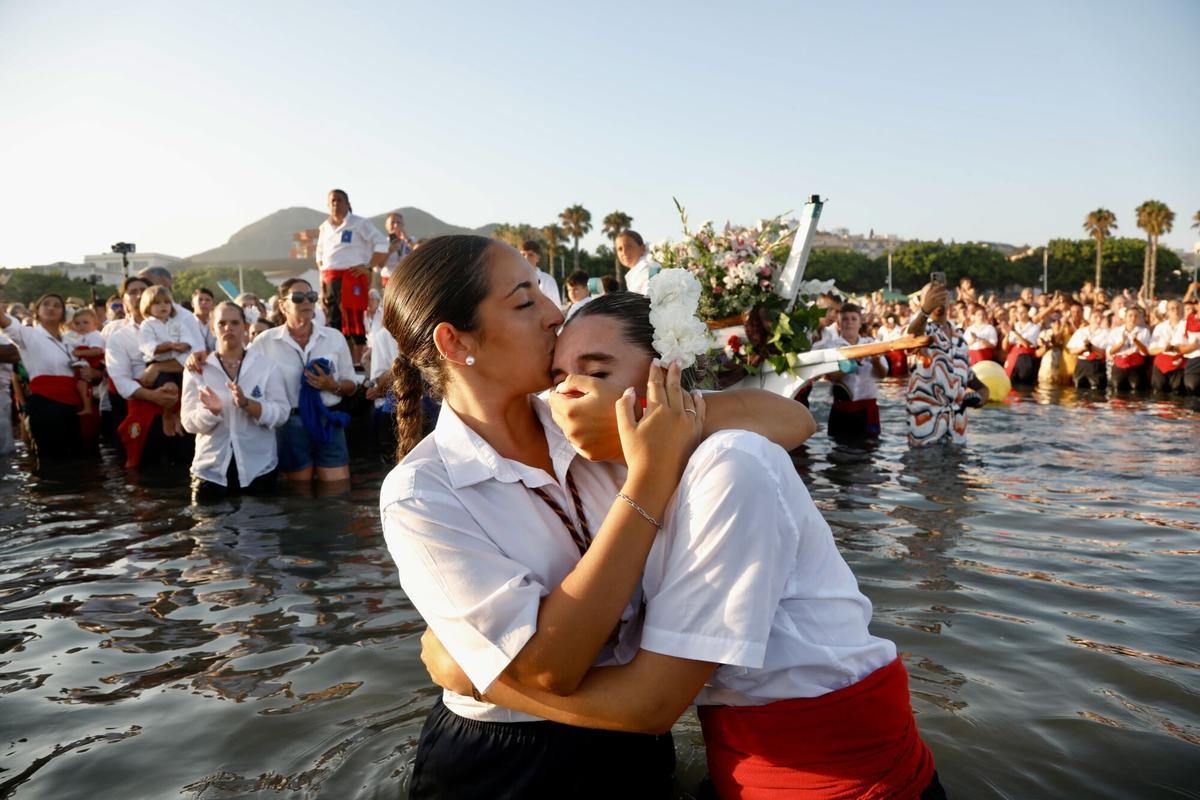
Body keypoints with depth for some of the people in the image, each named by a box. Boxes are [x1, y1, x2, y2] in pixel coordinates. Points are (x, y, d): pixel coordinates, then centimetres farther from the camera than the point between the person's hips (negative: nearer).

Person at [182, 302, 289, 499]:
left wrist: (246, 403, -23)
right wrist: (212, 411, -22)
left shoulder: (266, 365, 0)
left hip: (258, 469, 0)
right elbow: (189, 422, -2)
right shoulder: (197, 369, 2)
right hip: (211, 470, 0)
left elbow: (281, 413, -7)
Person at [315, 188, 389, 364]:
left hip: (352, 276, -6)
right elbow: (320, 253, 31)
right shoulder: (324, 227, 17)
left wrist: (369, 267, -12)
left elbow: (382, 244, -8)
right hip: (329, 279, 7)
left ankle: (356, 364, -5)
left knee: (353, 321, -8)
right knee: (332, 321, 8)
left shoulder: (359, 224, -2)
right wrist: (322, 272, 15)